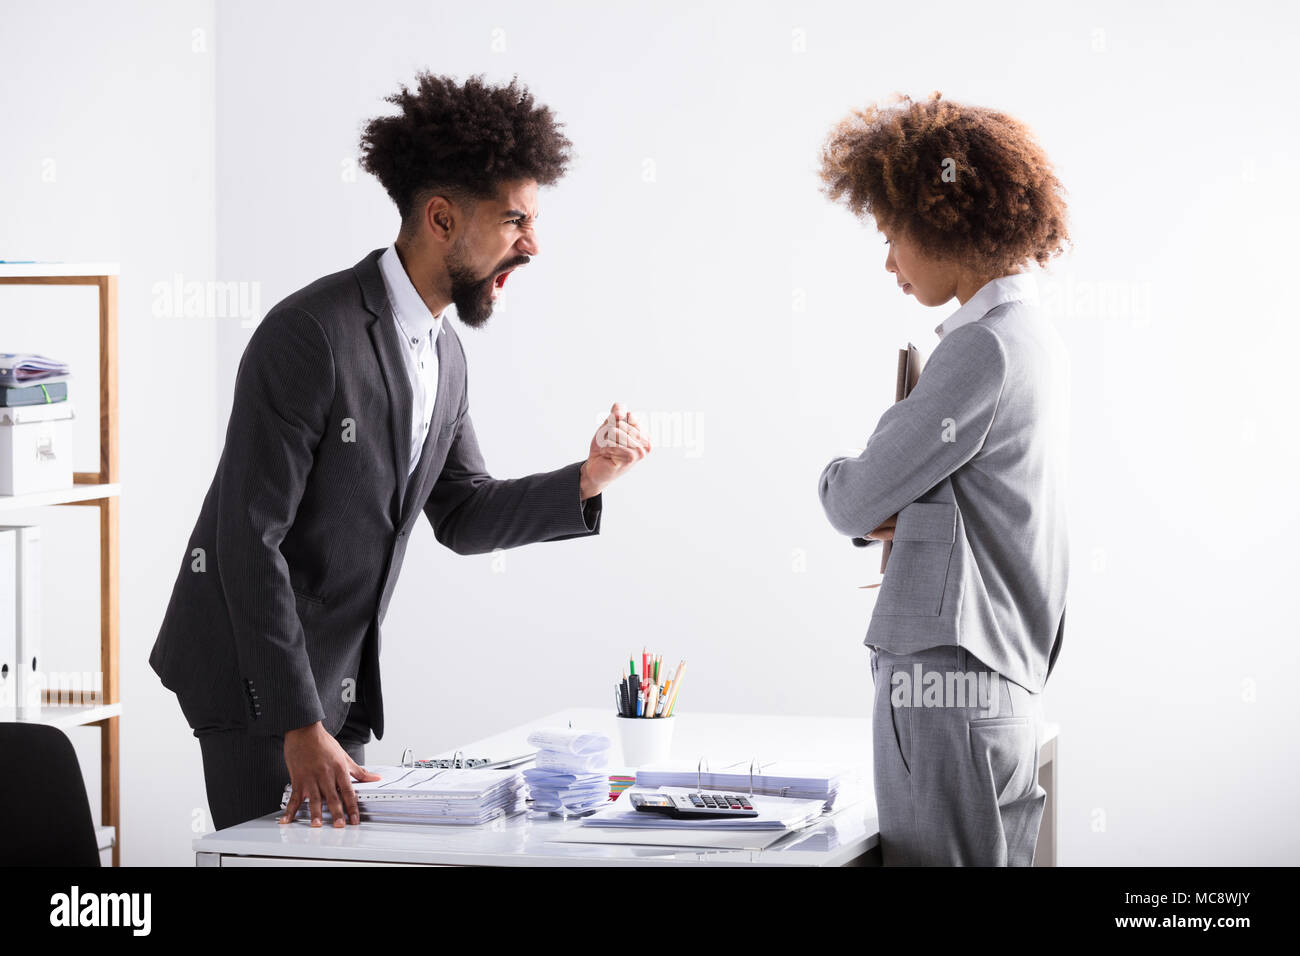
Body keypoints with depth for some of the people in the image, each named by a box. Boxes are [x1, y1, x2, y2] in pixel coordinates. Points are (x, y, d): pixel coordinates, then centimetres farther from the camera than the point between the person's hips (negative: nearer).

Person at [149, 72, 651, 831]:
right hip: (256, 681, -8)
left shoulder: (445, 355, 7)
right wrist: (300, 727, -25)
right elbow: (249, 539, -23)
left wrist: (586, 480, -2)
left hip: (339, 682, 8)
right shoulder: (311, 334, -21)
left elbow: (462, 517, 16)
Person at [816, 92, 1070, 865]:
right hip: (1011, 690, 9)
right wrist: (896, 513, 1)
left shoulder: (982, 349, -16)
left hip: (948, 690, -9)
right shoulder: (1038, 339, 14)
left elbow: (854, 505, -11)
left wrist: (839, 477, 11)